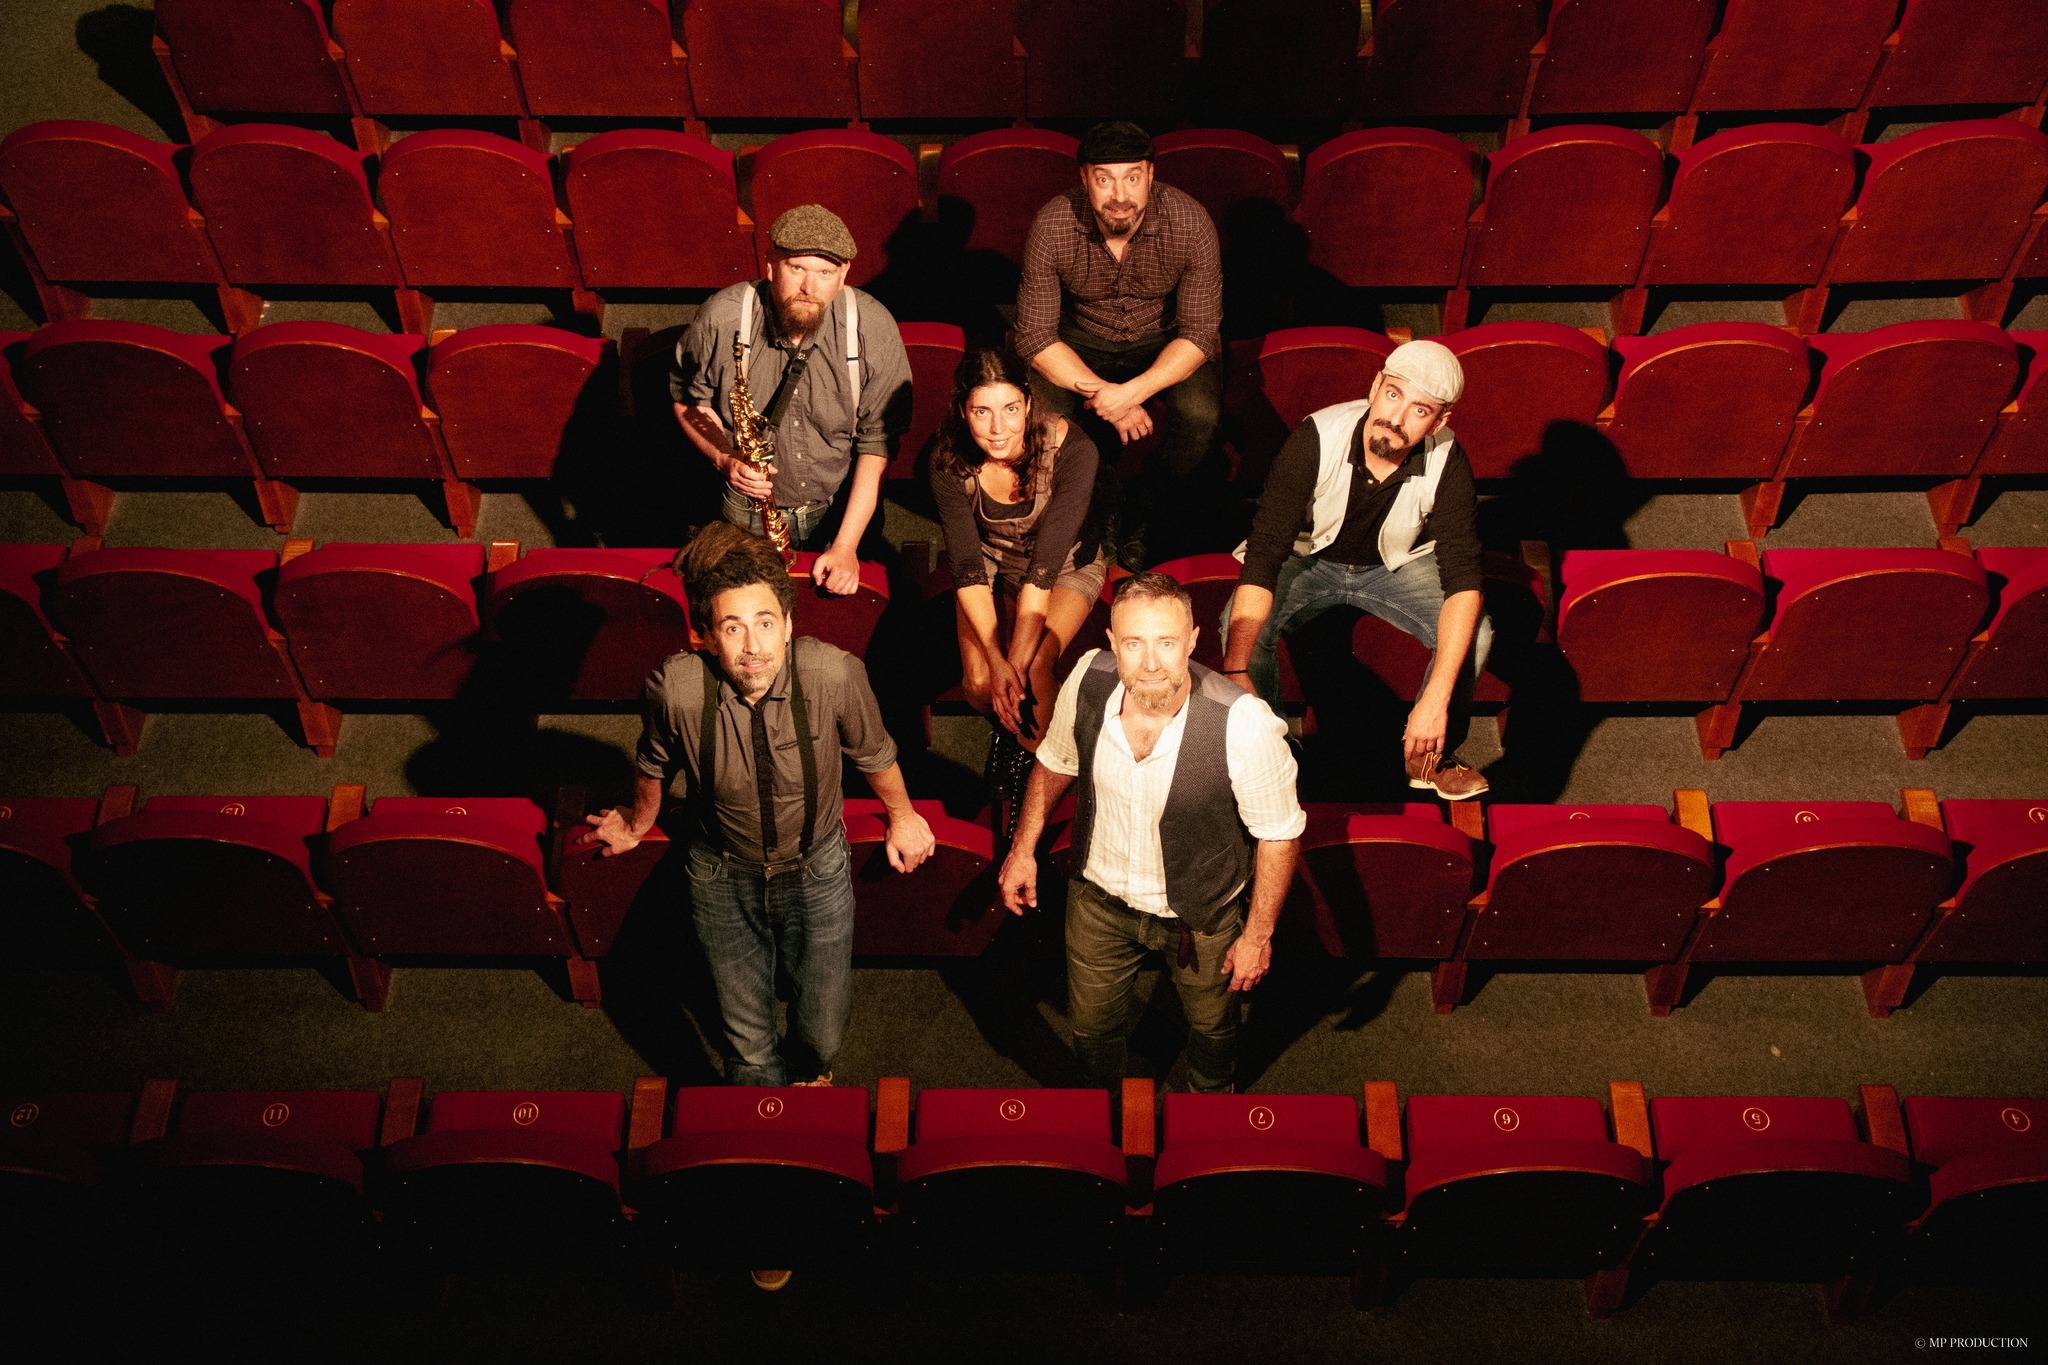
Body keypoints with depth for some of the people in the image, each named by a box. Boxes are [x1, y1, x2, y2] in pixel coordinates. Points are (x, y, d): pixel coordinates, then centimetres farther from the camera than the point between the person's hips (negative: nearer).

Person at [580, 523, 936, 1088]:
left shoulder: (835, 673, -30)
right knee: (749, 1047, 14)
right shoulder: (675, 687, -27)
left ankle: (816, 1066, 55)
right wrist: (637, 825, 18)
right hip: (723, 876, 0)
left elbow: (873, 752, -5)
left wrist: (902, 815, 13)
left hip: (817, 871, 0)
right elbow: (654, 763, -1)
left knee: (825, 1033, 16)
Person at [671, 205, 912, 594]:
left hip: (844, 510, 0)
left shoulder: (873, 328, -20)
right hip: (747, 514, 0)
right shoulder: (720, 320, -19)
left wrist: (846, 545, -20)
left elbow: (878, 441, -16)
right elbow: (688, 399, -1)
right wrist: (724, 458, -22)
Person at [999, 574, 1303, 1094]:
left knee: (1212, 1027, 28)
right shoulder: (1087, 681, -25)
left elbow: (1280, 834, -20)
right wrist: (1023, 848, 3)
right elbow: (1055, 763, -2)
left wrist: (1258, 934, -12)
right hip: (1099, 897, 2)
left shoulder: (1246, 726, -37)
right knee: (1093, 1028, 26)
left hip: (1202, 915, -2)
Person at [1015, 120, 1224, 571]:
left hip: (1164, 338, 0)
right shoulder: (1052, 228, -24)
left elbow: (1200, 332, -21)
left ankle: (1145, 518, -1)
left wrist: (1132, 392, -36)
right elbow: (1036, 336, -19)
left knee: (1201, 415, -29)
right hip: (1083, 339, 0)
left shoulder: (1191, 223, -25)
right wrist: (1101, 393, -31)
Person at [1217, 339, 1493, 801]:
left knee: (1475, 633, -24)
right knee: (1241, 625, -30)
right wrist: (1235, 671, -45)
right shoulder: (1317, 439, -31)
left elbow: (1462, 578, -29)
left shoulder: (1447, 464, -26)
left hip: (1396, 564, 1)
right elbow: (1264, 553, -34)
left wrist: (1436, 698, -41)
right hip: (1308, 557, -1)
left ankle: (1429, 756, 3)